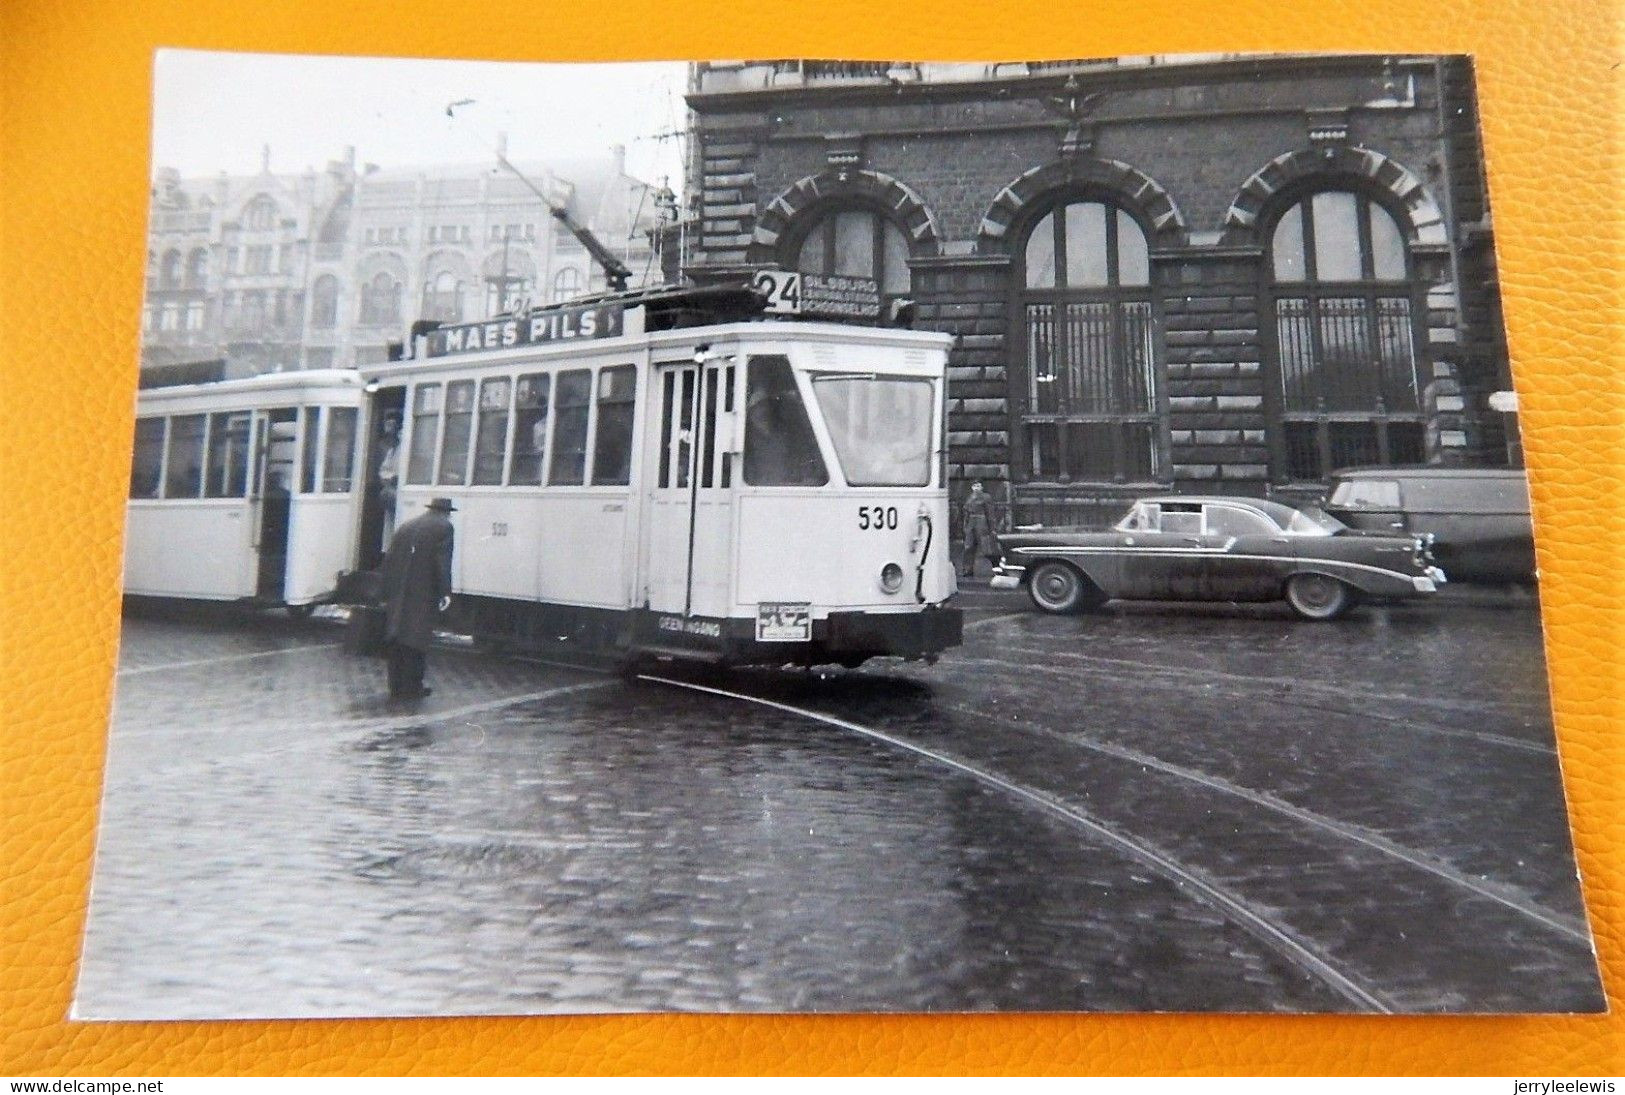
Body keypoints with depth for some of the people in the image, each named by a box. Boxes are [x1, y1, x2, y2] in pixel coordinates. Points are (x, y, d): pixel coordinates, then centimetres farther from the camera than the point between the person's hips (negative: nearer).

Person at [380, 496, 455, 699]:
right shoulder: (443, 527, -2)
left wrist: (387, 594, 17)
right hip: (423, 597, -6)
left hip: (397, 597, 6)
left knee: (396, 639, 11)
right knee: (417, 639, 1)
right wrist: (445, 592, -14)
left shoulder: (405, 526, 16)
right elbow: (443, 562, -13)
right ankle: (411, 687, 4)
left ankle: (397, 686, 18)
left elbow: (388, 559, 14)